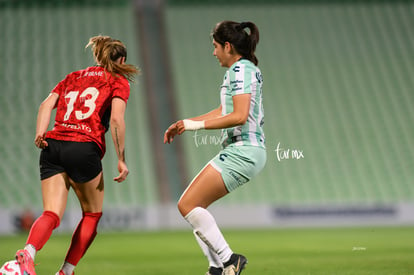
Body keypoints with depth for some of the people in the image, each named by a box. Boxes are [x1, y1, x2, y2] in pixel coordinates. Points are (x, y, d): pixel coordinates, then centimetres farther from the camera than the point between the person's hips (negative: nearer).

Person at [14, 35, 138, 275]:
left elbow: (47, 104, 9)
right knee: (92, 214, 17)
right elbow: (116, 119, -6)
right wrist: (121, 160, -4)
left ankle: (28, 253, -34)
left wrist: (40, 134, -4)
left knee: (51, 214, -4)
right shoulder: (119, 82, 10)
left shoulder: (74, 77, 26)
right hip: (84, 148, -4)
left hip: (53, 146, 4)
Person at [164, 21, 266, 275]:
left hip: (242, 152, -10)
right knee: (194, 206, 11)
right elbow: (222, 112, 29)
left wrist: (197, 125, -17)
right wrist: (185, 123, 26)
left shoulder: (240, 69, -11)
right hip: (241, 152, 10)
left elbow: (239, 116, -22)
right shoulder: (244, 69, 20)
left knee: (187, 205, -13)